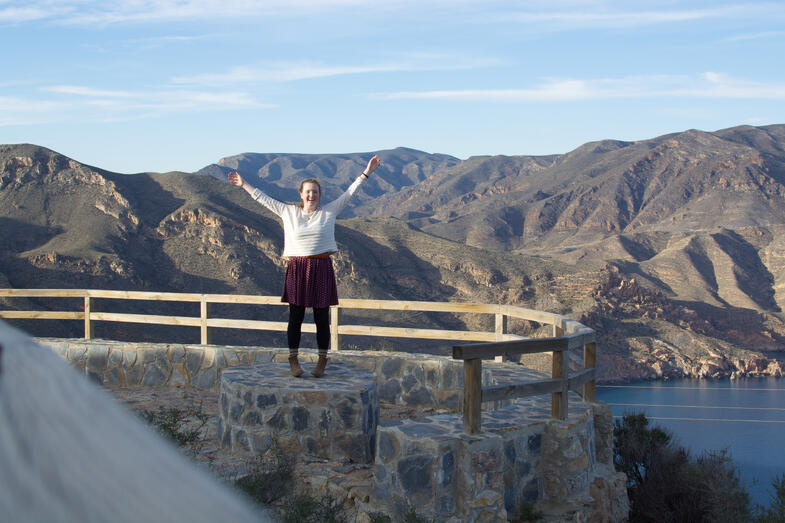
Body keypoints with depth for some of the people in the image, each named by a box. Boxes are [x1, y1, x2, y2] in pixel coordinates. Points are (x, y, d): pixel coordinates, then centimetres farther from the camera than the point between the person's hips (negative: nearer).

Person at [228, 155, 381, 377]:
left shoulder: (329, 211, 6)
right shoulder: (288, 212, 8)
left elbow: (348, 193, 6)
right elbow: (264, 199, 14)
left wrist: (366, 173, 3)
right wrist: (244, 185, 16)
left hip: (321, 268, 0)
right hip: (297, 268, 0)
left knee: (322, 318, 3)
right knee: (295, 317, 3)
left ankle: (322, 362, 12)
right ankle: (293, 360, 11)